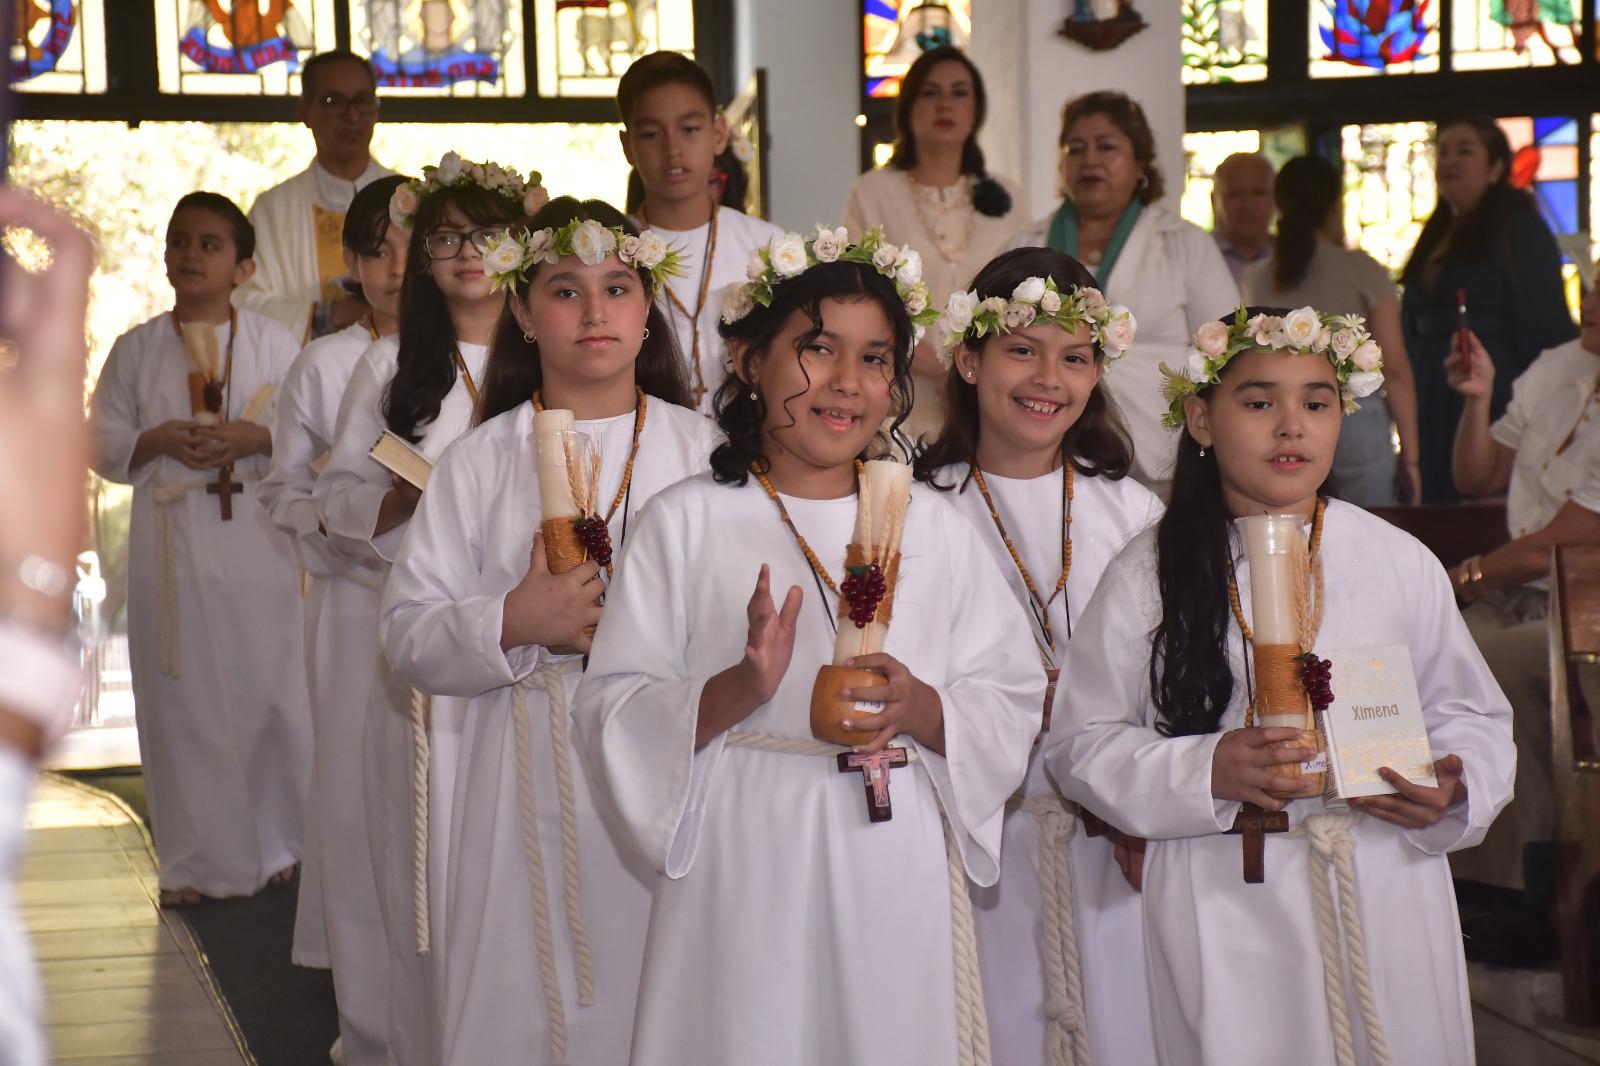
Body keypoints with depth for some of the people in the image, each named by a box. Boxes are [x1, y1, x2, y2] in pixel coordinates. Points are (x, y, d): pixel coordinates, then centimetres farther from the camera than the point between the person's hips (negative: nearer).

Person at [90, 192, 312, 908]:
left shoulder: (273, 344, 5)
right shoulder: (137, 348, 8)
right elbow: (104, 445, 8)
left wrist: (256, 438, -13)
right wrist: (157, 441, -11)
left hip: (257, 539, -1)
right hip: (170, 541, 1)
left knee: (269, 688, 0)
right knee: (180, 694, 1)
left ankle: (278, 844, 15)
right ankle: (192, 860, 9)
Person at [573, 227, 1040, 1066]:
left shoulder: (934, 526, 9)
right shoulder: (686, 522, 2)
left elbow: (1013, 708, 7)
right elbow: (611, 713, -4)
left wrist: (921, 710, -13)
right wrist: (735, 691, -20)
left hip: (896, 885, 2)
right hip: (738, 879, -2)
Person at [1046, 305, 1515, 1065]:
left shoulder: (1402, 565, 4)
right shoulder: (1148, 575, 0)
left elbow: (1470, 715, 10)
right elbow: (1080, 744, 0)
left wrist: (1451, 793, -12)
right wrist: (1205, 773, -16)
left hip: (1389, 896, 2)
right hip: (1222, 910, -1)